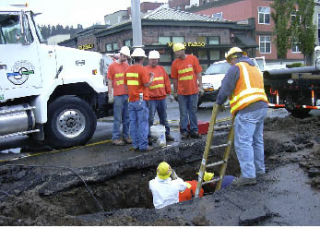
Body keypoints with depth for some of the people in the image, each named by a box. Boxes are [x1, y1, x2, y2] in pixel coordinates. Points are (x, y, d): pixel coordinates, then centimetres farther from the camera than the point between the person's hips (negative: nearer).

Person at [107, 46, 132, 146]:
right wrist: (110, 95, -5)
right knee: (118, 118, -3)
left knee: (127, 118, 8)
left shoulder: (127, 65, 14)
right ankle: (115, 138, 3)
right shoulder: (112, 66, 1)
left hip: (128, 95, 5)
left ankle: (126, 136, 17)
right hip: (118, 96, -5)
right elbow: (110, 82, 0)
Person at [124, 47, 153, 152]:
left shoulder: (128, 69, 10)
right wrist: (151, 78, 4)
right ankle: (143, 145, -1)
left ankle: (135, 144, 14)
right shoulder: (141, 69, -10)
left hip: (131, 100, 7)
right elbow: (147, 84, -13)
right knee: (143, 123, -2)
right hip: (141, 100, -7)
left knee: (133, 123, 9)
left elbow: (126, 84, 15)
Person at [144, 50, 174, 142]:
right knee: (150, 119, -2)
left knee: (164, 118, 15)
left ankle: (166, 134, 25)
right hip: (151, 99, -5)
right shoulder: (145, 70, -3)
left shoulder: (161, 69, 13)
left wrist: (169, 93, 11)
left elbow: (166, 81, 15)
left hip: (162, 98, 5)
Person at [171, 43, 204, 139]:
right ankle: (184, 131, 14)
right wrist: (175, 92, 7)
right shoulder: (175, 63, 1)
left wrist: (200, 86, -3)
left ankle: (194, 130, 19)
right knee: (183, 113, 5)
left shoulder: (193, 58, -1)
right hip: (182, 92, 0)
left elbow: (198, 73, 2)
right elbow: (175, 78, 5)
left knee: (193, 111, 9)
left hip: (193, 90, 0)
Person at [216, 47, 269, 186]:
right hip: (261, 107, 9)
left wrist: (219, 103, 10)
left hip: (247, 111, -9)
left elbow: (225, 89, -6)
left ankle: (248, 175, -11)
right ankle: (259, 169, 27)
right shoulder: (255, 68, 25)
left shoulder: (236, 68, -2)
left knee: (243, 143, -8)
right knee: (257, 141, 17)